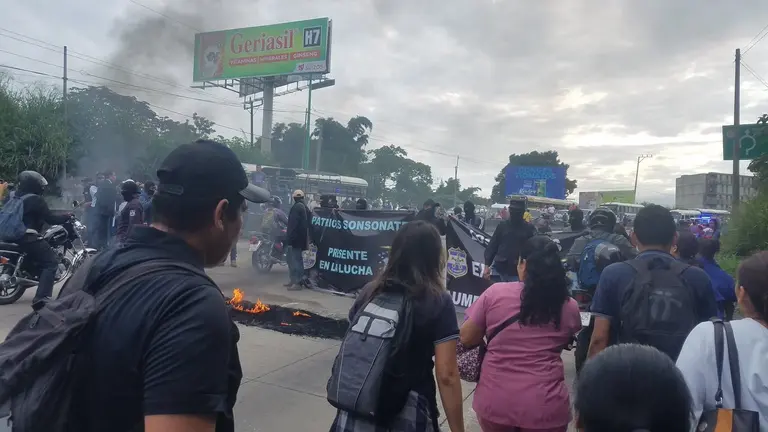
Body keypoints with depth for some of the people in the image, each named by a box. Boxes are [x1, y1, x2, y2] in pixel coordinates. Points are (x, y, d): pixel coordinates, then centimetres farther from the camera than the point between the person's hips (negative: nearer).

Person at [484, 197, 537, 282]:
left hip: (519, 272, -2)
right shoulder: (502, 226, 5)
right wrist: (487, 265, 0)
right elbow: (492, 246, 6)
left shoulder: (529, 228, 0)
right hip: (502, 270, 2)